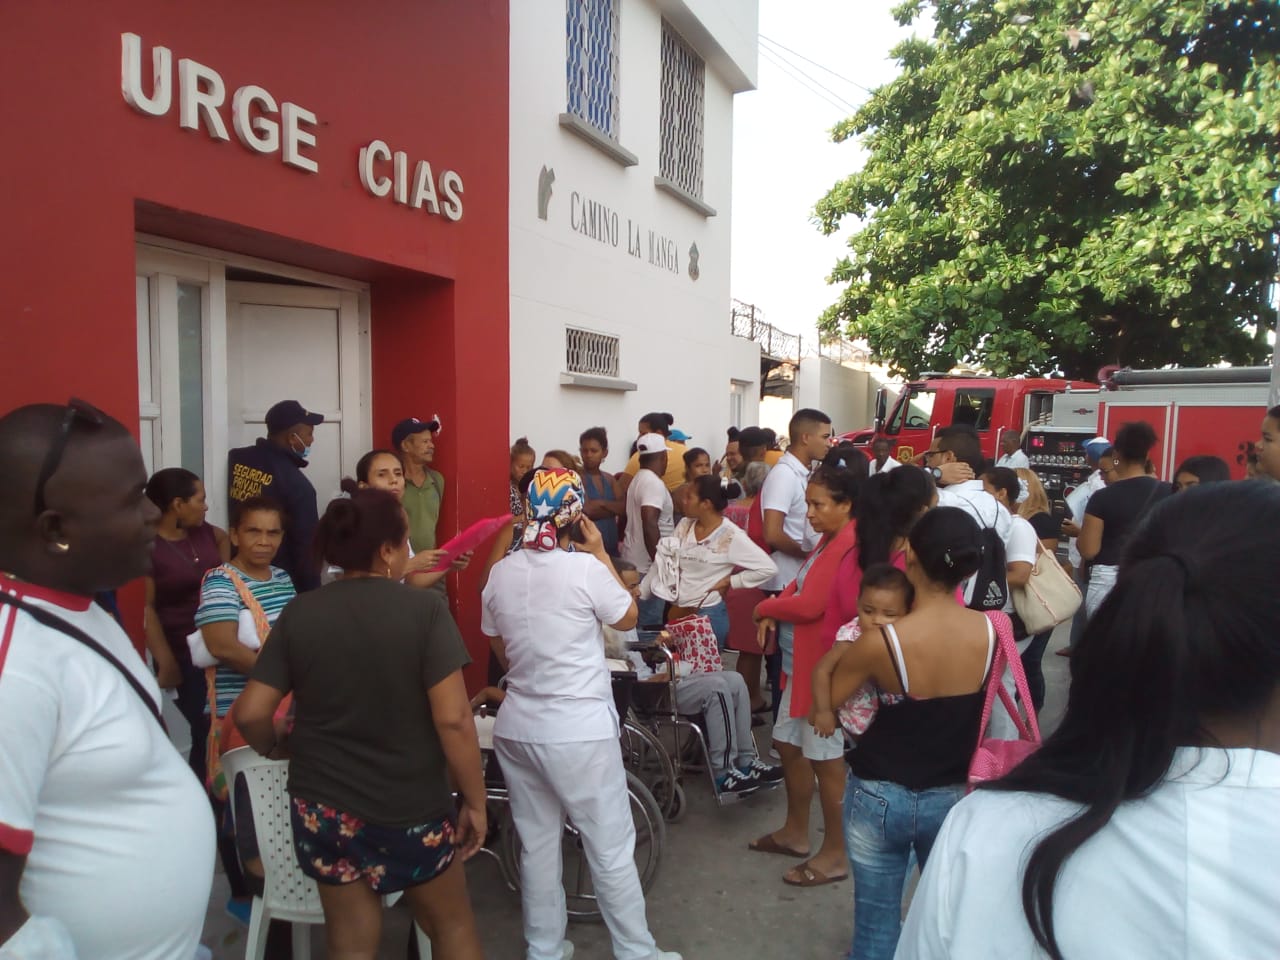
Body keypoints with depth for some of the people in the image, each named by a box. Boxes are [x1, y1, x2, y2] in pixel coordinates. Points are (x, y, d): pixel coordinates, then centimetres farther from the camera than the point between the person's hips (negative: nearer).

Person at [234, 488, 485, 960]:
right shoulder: (425, 610, -18)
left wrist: (275, 746, 17)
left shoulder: (299, 613, -6)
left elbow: (250, 713, -5)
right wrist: (474, 801, -9)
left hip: (322, 806, 4)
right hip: (413, 807, -3)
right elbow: (453, 719, -21)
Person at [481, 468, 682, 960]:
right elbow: (628, 618, -1)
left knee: (537, 846, 19)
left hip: (517, 729, 6)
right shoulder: (585, 568, -18)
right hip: (580, 732, -5)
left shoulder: (500, 574, -1)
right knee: (612, 851, 10)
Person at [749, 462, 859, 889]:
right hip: (800, 660, 10)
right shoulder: (829, 538, 11)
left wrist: (766, 607, -8)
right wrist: (776, 609, -3)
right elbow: (801, 585, 16)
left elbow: (810, 605, -25)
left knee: (824, 756, 3)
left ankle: (835, 853, 20)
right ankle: (796, 831, 36)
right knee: (789, 743, 19)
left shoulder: (849, 544, -22)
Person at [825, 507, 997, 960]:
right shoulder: (991, 630, -14)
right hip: (953, 796, 3)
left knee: (877, 923, 15)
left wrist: (853, 650, 8)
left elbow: (828, 699, -7)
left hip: (879, 796, -3)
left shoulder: (878, 641, -24)